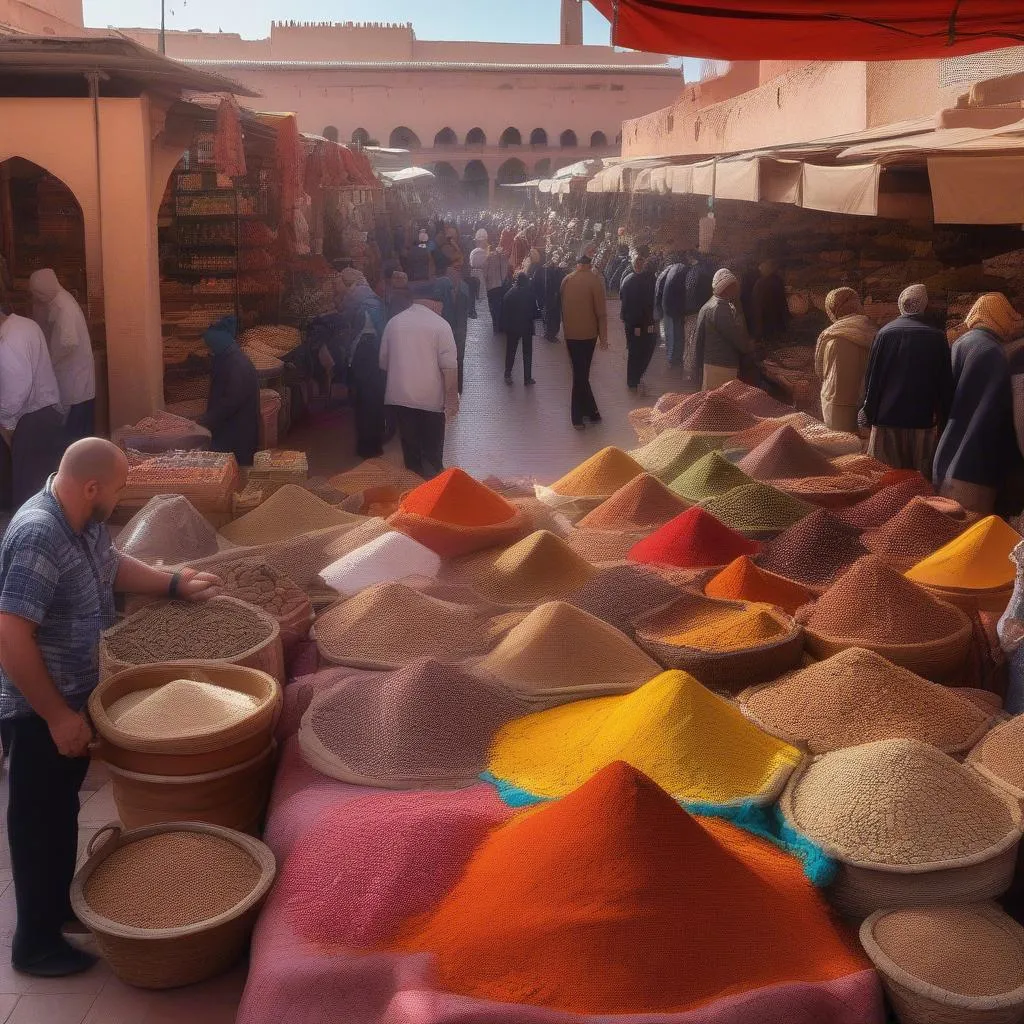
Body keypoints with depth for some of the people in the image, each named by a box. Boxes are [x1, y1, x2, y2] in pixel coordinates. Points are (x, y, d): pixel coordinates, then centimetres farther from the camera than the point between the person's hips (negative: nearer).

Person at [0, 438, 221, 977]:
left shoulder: (84, 520, -1)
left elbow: (112, 566, 21)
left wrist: (174, 582, 10)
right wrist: (58, 717, -27)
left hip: (73, 695, 9)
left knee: (63, 807, 23)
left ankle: (59, 902, 42)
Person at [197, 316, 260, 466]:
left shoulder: (239, 365, -23)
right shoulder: (223, 359, 7)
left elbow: (232, 400, -25)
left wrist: (208, 419, -22)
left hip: (239, 425, -9)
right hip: (226, 422, 9)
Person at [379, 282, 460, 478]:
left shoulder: (394, 322, 7)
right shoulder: (440, 324, -6)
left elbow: (383, 361, 14)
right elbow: (449, 366, -13)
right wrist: (452, 398, -9)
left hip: (400, 396, 4)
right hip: (431, 398, -3)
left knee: (410, 449, 12)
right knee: (432, 453, 8)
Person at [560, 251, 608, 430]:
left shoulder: (566, 280, -1)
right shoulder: (594, 280, -14)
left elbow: (562, 307, 8)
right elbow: (601, 312, -14)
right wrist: (603, 337, -6)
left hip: (570, 334, 4)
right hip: (587, 334, -4)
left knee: (580, 373, 14)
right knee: (582, 374, 6)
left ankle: (591, 410, 19)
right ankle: (578, 417, 11)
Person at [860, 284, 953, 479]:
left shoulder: (885, 333, -3)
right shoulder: (937, 337, -3)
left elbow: (872, 377, 0)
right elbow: (945, 383, 2)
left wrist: (868, 412, 9)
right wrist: (944, 420, 10)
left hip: (887, 418, 0)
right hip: (923, 419, 0)